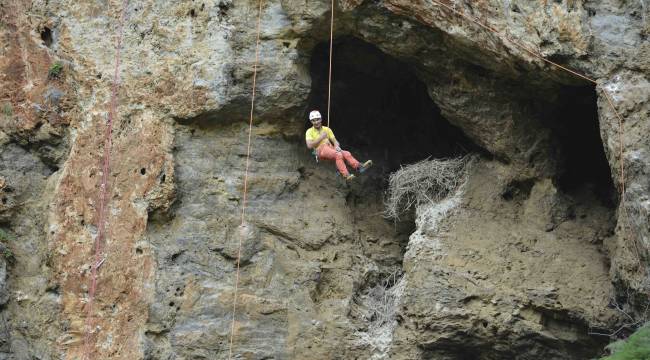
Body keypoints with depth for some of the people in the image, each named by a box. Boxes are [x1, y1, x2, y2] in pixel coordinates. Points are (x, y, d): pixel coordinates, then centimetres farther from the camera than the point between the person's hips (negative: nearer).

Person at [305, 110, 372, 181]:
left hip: (331, 148, 5)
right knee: (338, 155, -35)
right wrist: (321, 138, -4)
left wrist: (337, 146, -8)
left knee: (346, 154, -27)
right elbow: (309, 146, -4)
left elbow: (334, 141, 16)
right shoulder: (309, 131, 11)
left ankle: (359, 166, -51)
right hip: (321, 149, -5)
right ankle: (346, 175, -49)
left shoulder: (327, 129, 24)